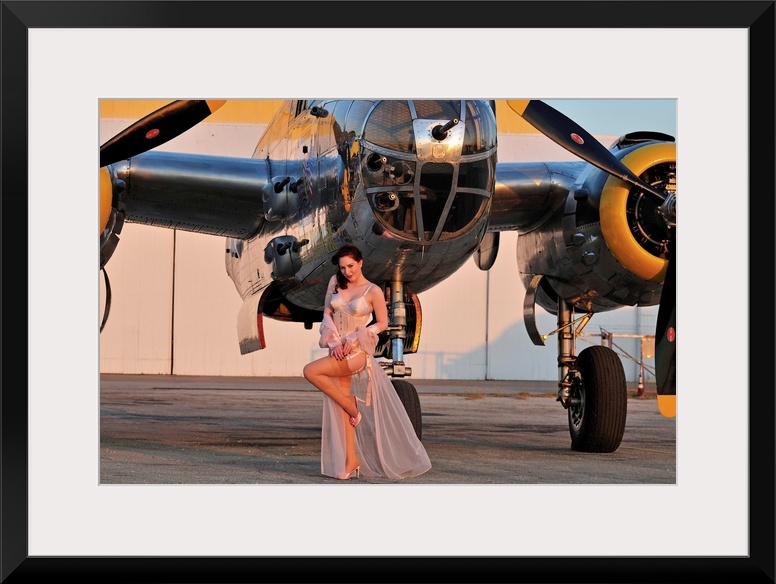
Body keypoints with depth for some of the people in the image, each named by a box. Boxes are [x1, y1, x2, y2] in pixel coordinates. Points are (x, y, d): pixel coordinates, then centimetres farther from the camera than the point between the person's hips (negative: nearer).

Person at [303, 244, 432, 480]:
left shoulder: (373, 291, -6)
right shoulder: (335, 282, 6)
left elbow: (383, 323, -2)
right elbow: (327, 313, 7)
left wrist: (355, 339, -13)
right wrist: (334, 342, -8)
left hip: (357, 352, -5)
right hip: (338, 350, 5)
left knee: (311, 371, -23)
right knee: (341, 409, 1)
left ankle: (353, 408, -9)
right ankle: (351, 461, 4)